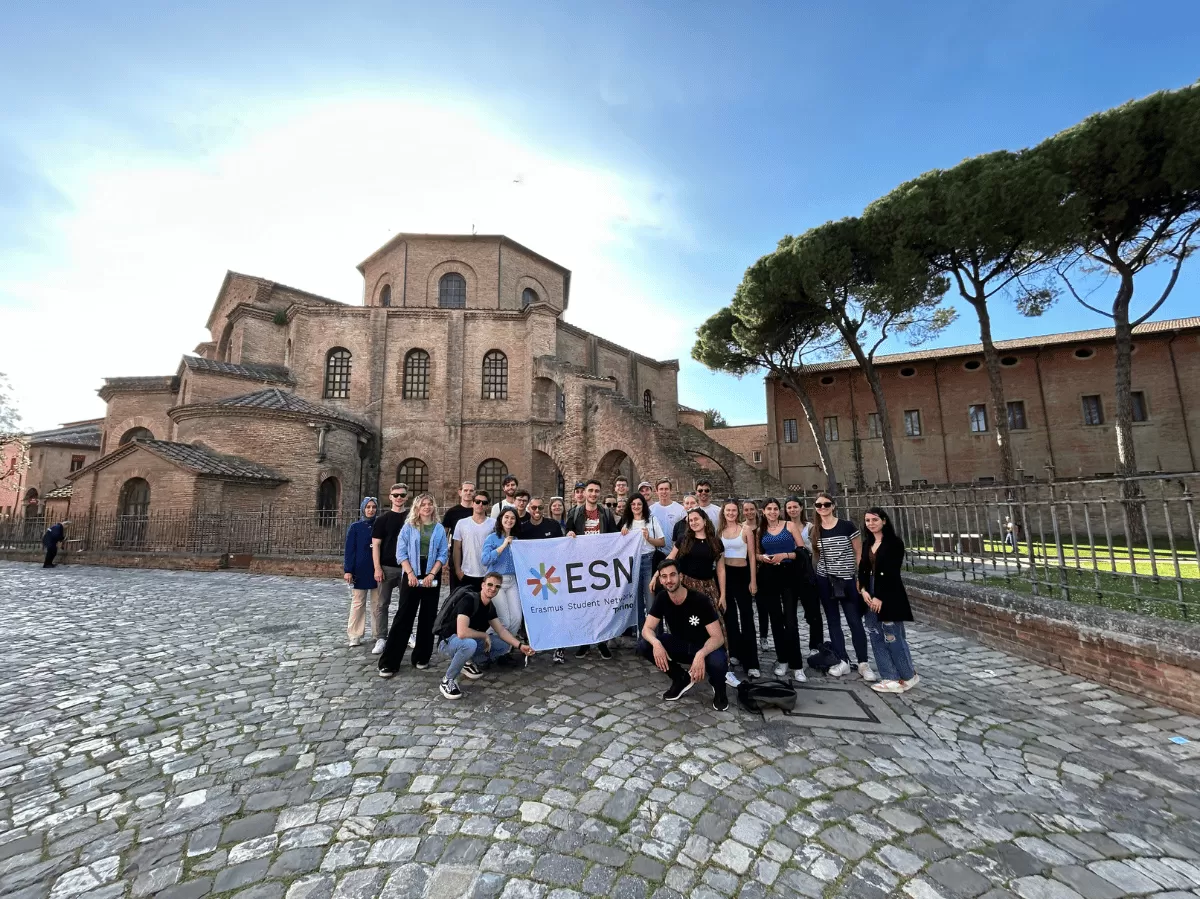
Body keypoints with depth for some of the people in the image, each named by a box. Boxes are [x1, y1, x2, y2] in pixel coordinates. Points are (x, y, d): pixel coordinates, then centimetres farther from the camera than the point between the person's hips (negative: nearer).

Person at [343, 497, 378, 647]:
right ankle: (354, 636, 12)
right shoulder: (355, 527, 0)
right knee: (358, 603, 4)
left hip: (377, 569, 2)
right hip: (360, 570, -2)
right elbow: (350, 549, -3)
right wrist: (348, 570, -9)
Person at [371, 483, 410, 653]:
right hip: (387, 567, -1)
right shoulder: (382, 518, 0)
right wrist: (377, 568, -9)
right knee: (382, 604, 4)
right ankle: (381, 639, 15)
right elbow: (375, 544, -2)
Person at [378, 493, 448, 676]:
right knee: (403, 616, -3)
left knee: (428, 618, 7)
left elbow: (443, 555, 1)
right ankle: (389, 662, 4)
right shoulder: (408, 527, 3)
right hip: (411, 575, -1)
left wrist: (431, 575, -11)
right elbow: (401, 552, -3)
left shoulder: (439, 529, 5)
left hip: (432, 577, 2)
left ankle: (421, 658, 20)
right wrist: (410, 574, -14)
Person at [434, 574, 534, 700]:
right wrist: (485, 635, -20)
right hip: (448, 641, -8)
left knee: (506, 645, -4)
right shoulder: (469, 600, -27)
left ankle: (469, 662, 12)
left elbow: (501, 630, 1)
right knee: (469, 644, -41)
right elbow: (462, 633, -36)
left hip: (469, 640, 8)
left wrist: (520, 646, -13)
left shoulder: (490, 606, 0)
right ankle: (448, 680, -16)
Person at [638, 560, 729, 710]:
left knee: (717, 662, -39)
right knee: (643, 645, -19)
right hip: (680, 644, 4)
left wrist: (701, 654, -46)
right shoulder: (661, 598, -12)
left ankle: (719, 687, 2)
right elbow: (647, 629, -13)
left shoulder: (700, 601, -25)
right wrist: (656, 643, -37)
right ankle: (682, 678, 4)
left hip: (705, 647, -4)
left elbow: (718, 637, -26)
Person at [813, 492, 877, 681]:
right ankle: (842, 661, 18)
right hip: (824, 580, 3)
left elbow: (859, 553, -3)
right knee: (833, 621, 8)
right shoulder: (814, 530, 2)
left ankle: (863, 664, 11)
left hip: (847, 579, -3)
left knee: (855, 621, 1)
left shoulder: (847, 526, -7)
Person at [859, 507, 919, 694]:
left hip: (888, 597, -7)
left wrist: (880, 597, -16)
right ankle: (891, 678, 17)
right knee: (877, 639, 8)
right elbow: (862, 570, 10)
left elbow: (891, 573, -13)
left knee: (893, 638, -2)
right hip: (870, 596, 7)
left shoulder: (894, 543, -8)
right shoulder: (867, 544, 12)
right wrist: (864, 590, -6)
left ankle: (909, 676, 19)